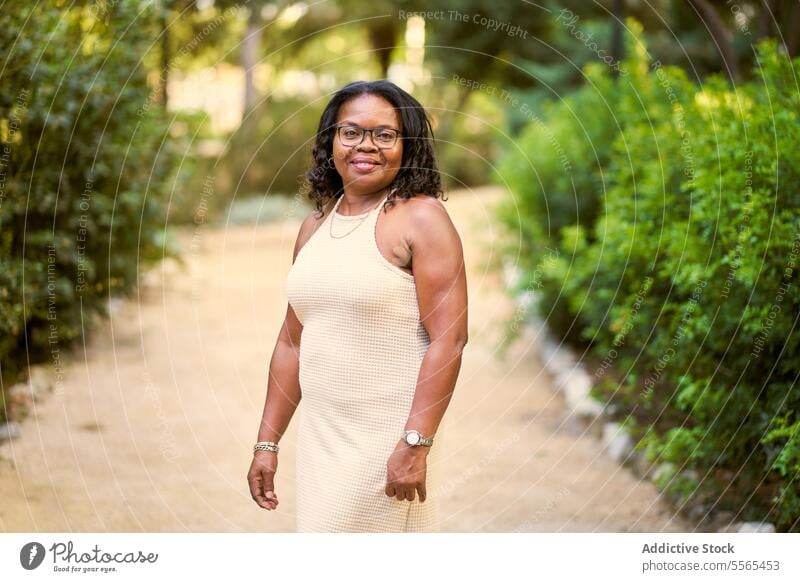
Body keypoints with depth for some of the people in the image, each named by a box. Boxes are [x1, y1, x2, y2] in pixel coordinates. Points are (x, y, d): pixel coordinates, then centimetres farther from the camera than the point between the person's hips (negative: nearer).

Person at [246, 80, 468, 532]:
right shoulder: (315, 227, 12)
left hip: (389, 440, -6)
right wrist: (268, 442, 14)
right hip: (319, 440, 6)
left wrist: (416, 444, -20)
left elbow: (449, 339, -15)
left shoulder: (421, 219, -8)